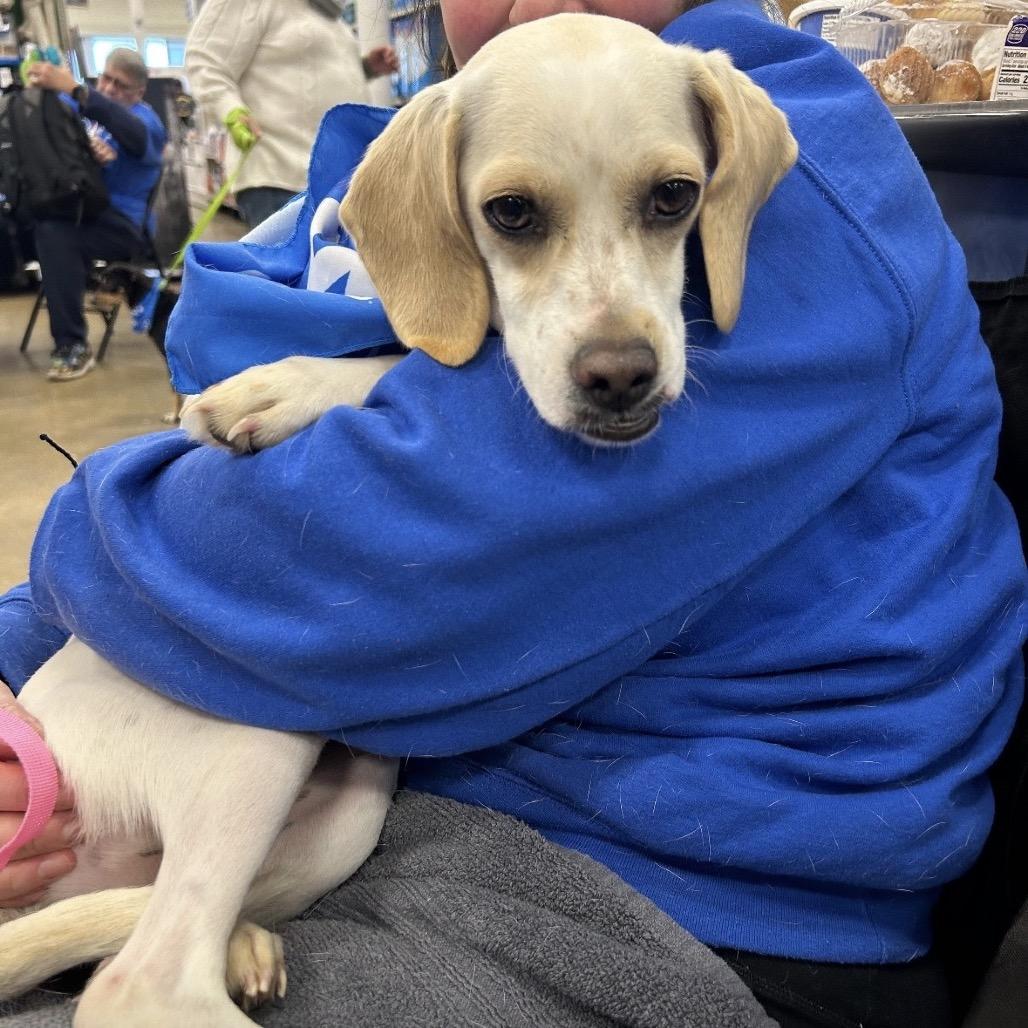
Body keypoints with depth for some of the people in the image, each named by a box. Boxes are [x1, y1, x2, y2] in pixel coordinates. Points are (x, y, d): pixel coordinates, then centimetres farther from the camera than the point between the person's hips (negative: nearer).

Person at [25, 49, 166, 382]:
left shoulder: (145, 118, 2)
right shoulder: (87, 110, 19)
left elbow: (133, 133, -25)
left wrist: (74, 89, -38)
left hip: (123, 225, -6)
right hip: (78, 211, 6)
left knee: (55, 231, -34)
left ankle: (73, 346, -27)